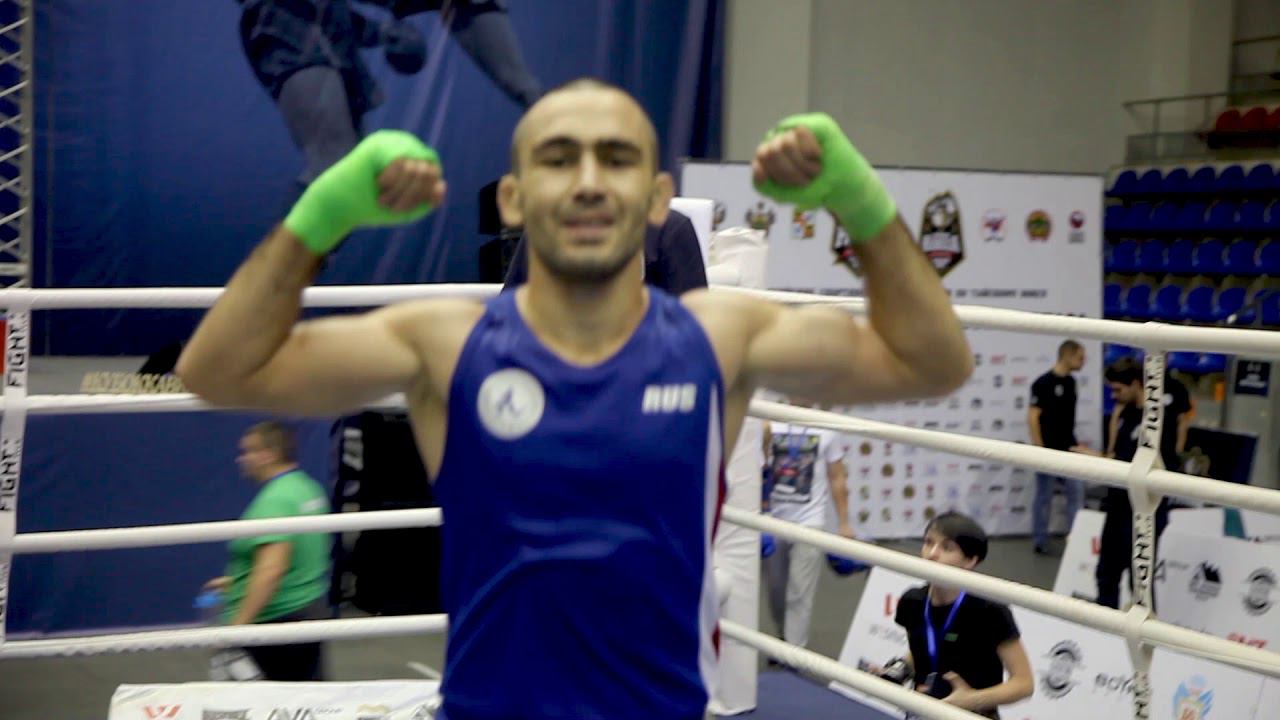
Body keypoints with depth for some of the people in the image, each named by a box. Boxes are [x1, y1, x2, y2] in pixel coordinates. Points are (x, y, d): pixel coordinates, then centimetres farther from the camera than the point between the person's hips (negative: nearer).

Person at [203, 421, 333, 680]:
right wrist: (235, 580, 24)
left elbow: (271, 570, -27)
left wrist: (237, 626, -28)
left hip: (276, 618, -10)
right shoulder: (308, 488, 11)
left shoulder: (275, 500, -18)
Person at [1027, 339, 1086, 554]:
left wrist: (1075, 444, 17)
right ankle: (1040, 541, 14)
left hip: (1068, 450, 7)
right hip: (1049, 451, -7)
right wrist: (1039, 449, -19)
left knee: (1076, 493, 2)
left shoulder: (1070, 382, 8)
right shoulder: (1044, 383, -14)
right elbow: (1033, 417, -16)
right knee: (1044, 497, 3)